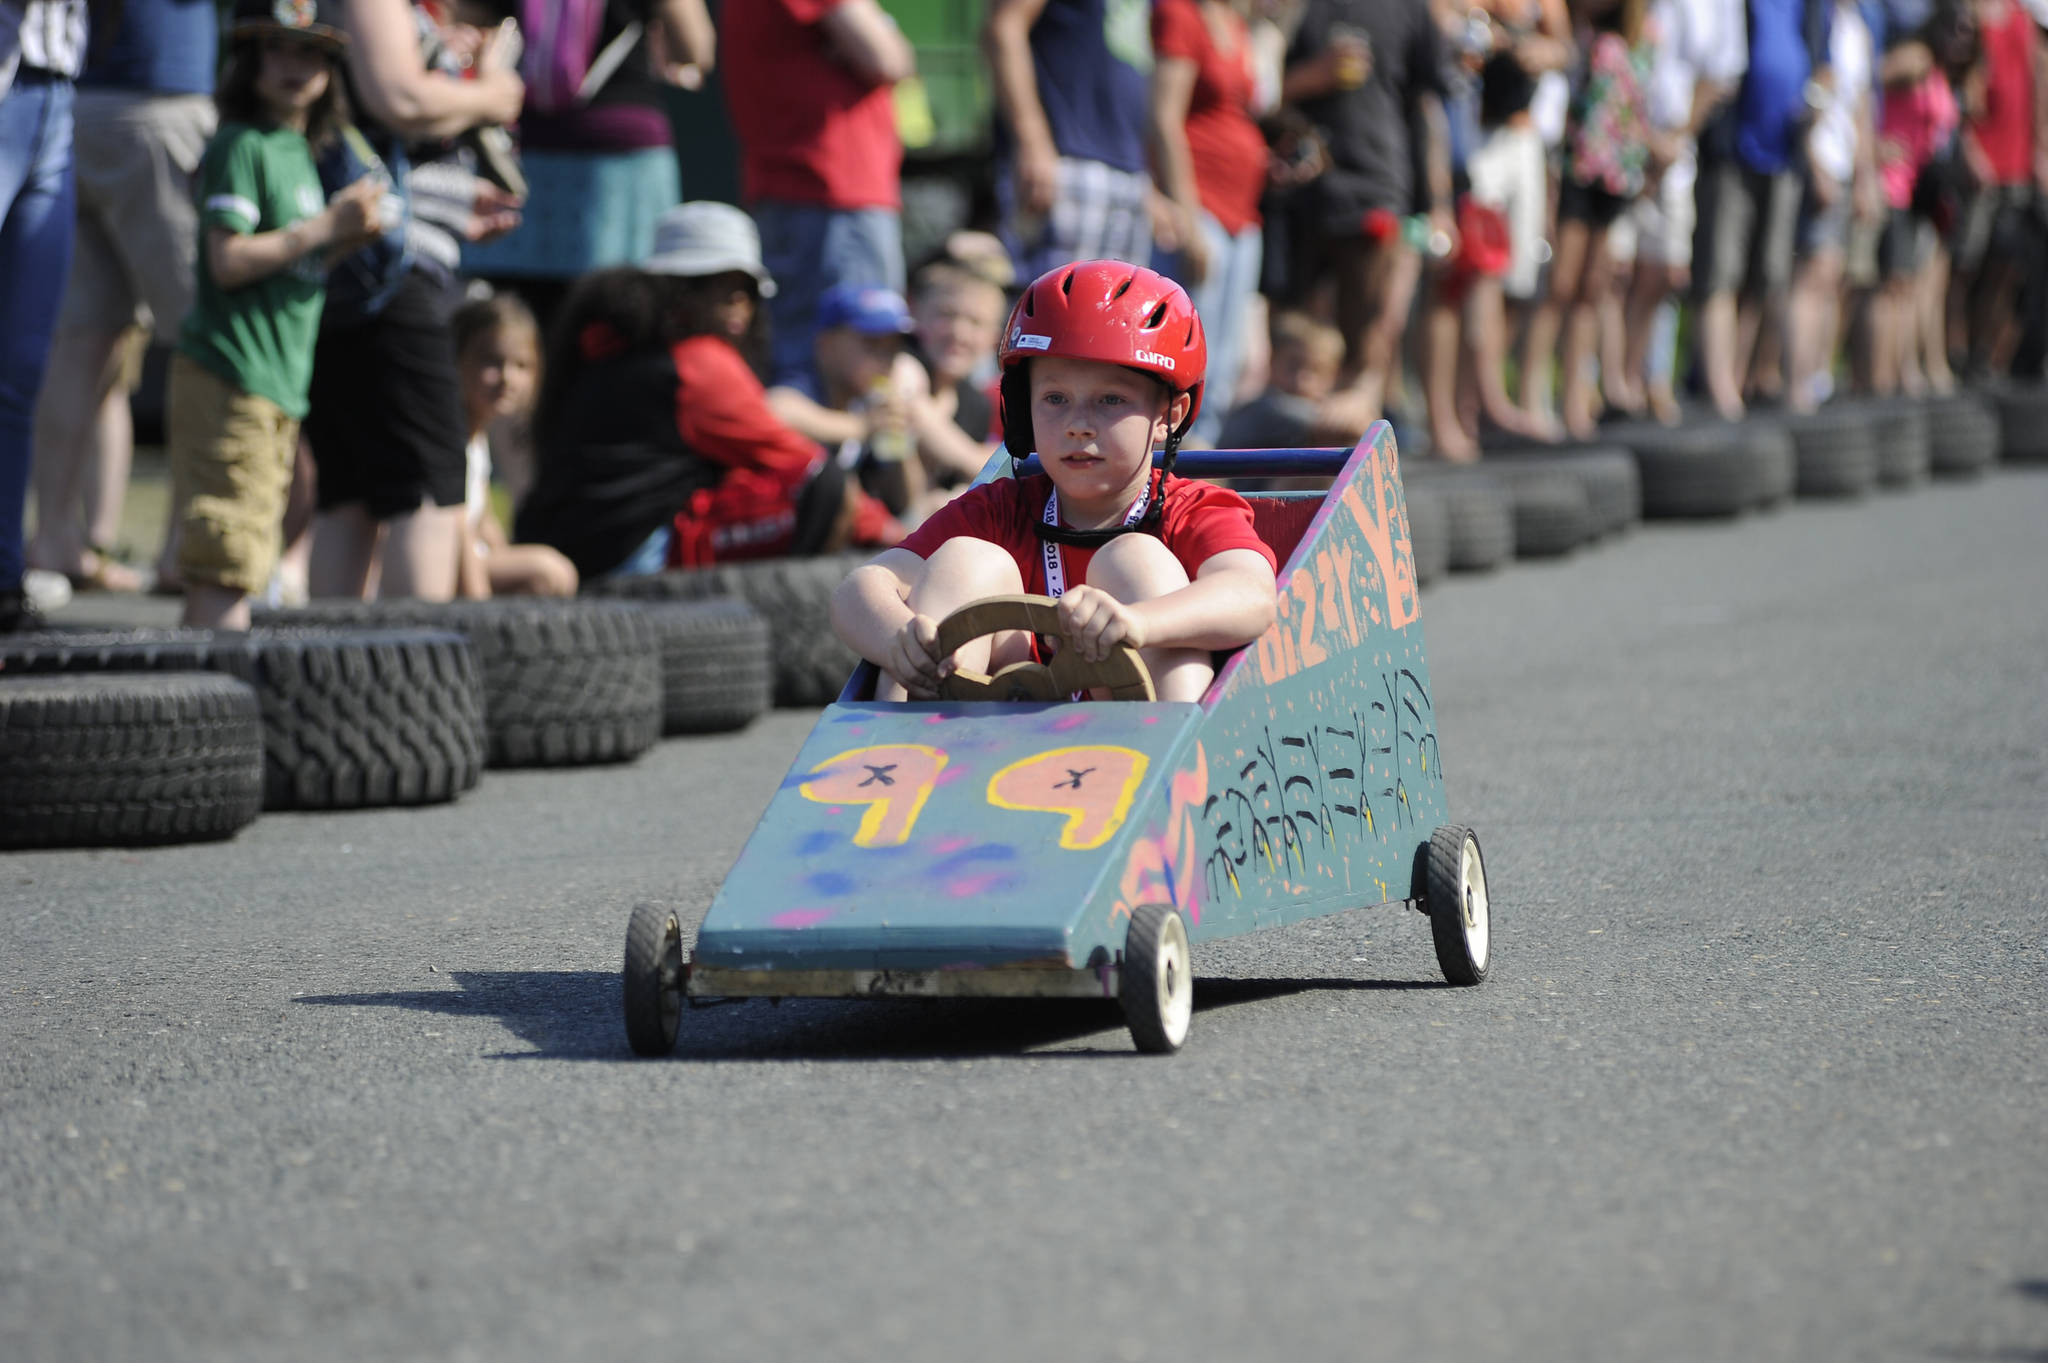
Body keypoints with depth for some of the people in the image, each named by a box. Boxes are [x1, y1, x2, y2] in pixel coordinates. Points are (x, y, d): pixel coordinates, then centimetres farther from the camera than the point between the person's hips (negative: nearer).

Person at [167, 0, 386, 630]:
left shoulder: (299, 151, 17)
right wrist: (326, 227, -16)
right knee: (227, 559, -13)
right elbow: (229, 260, -18)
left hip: (278, 384, 9)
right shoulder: (240, 146, -9)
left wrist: (350, 238, 6)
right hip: (230, 379, -9)